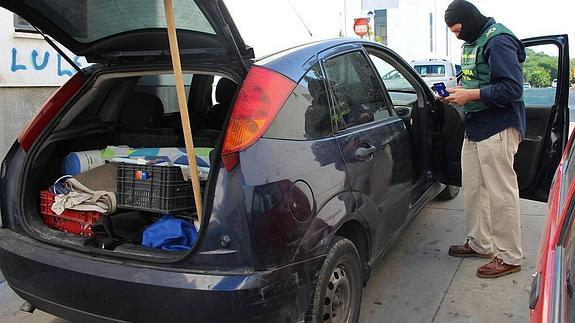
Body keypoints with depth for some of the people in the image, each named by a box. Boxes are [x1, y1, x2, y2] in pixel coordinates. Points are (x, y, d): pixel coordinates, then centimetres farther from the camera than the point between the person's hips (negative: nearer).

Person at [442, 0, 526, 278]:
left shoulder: (498, 41, -14)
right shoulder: (472, 43, 15)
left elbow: (512, 88, -21)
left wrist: (471, 95, -19)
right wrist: (460, 93, 5)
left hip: (497, 129, -10)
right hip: (475, 127, 10)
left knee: (501, 194, -2)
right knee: (472, 188, 15)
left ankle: (509, 257, 10)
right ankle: (479, 243, 30)